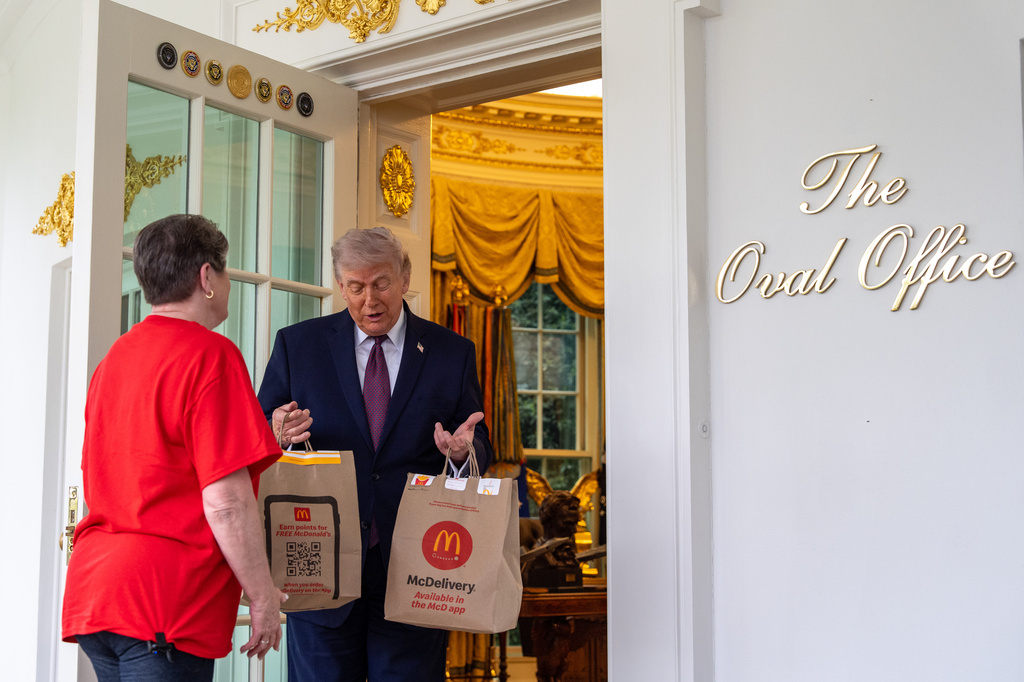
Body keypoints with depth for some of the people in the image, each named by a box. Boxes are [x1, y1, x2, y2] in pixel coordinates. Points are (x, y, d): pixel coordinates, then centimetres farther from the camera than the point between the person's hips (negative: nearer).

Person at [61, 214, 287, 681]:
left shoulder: (113, 358, 14)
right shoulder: (210, 354, -12)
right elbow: (226, 502, -17)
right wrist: (263, 597, -9)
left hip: (91, 590, 8)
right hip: (166, 606, -8)